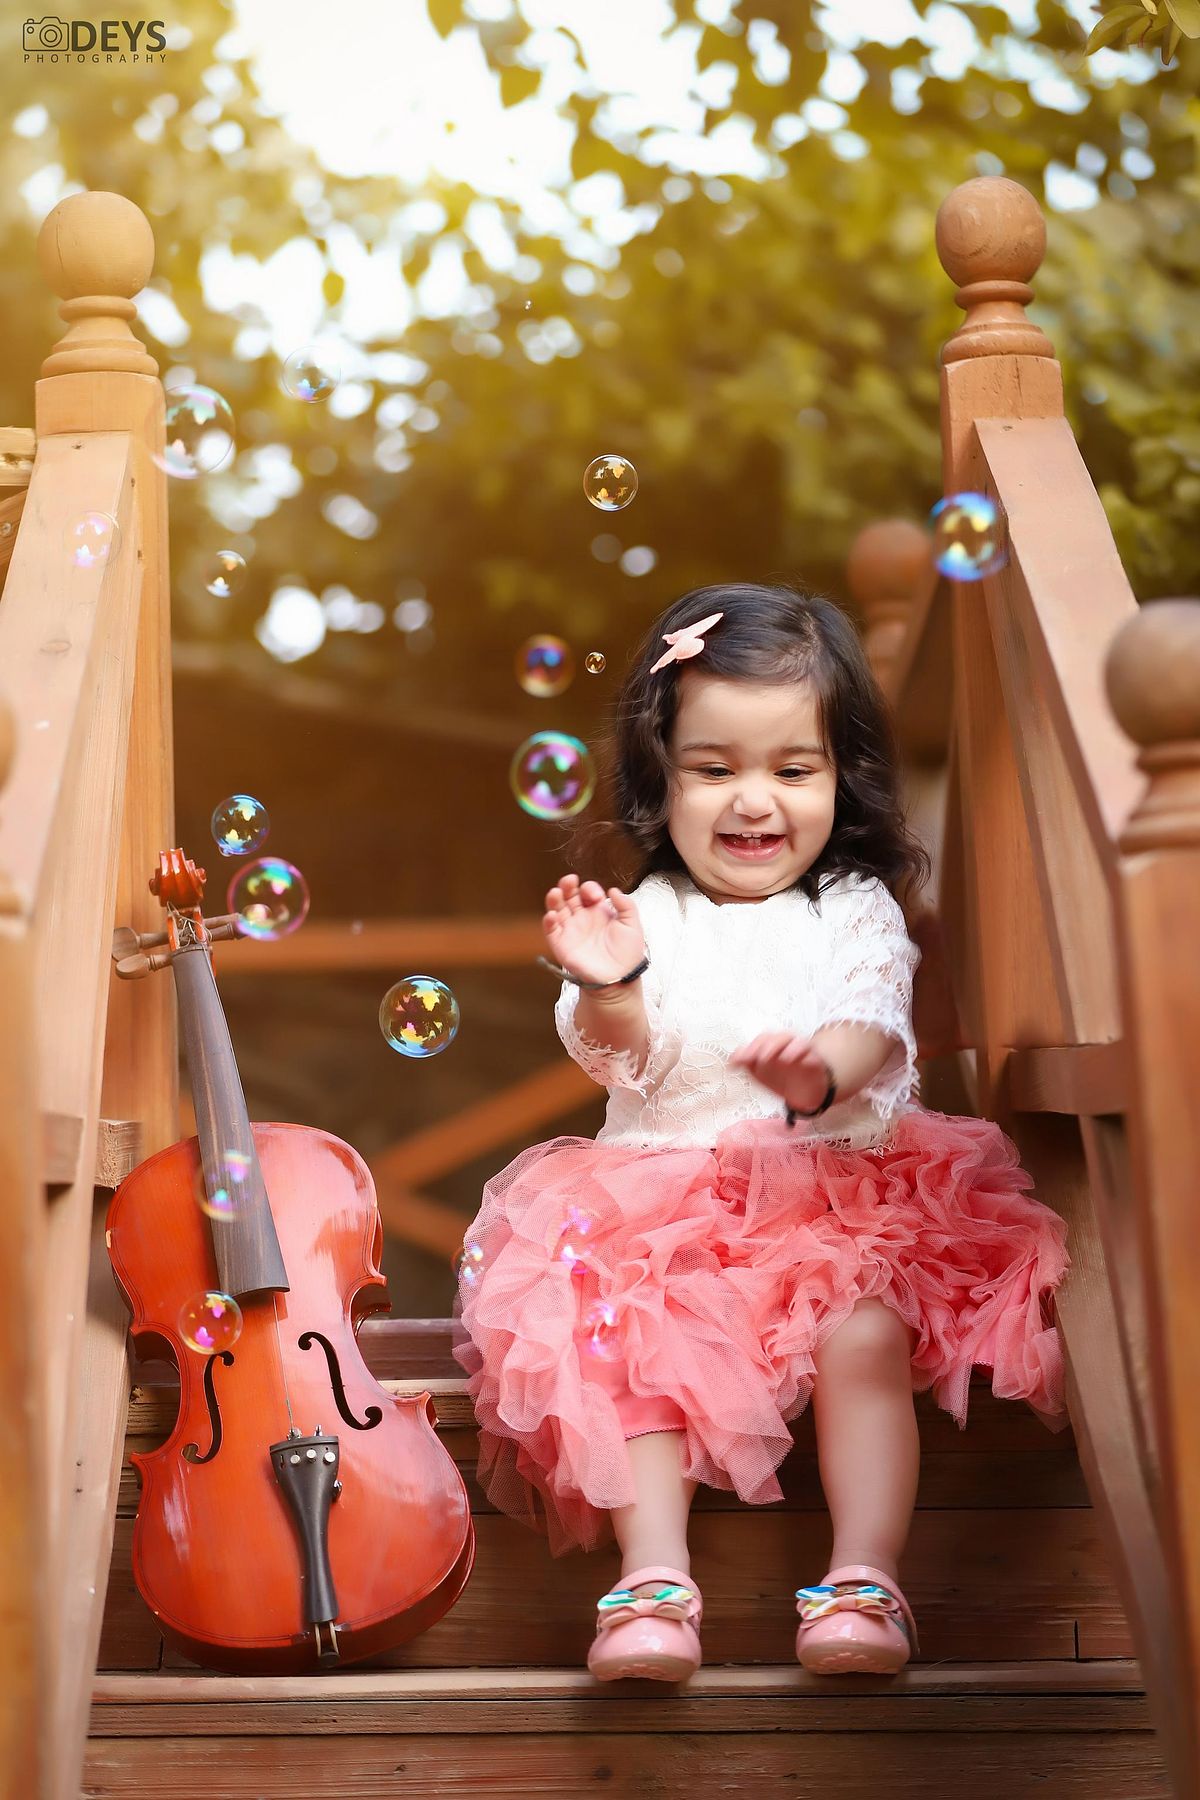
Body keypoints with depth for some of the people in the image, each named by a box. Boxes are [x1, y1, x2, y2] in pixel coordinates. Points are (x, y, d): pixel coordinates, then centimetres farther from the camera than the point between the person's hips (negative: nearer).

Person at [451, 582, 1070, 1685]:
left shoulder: (856, 910, 5)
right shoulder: (643, 916, 4)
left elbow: (874, 1032, -12)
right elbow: (618, 1059, -9)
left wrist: (821, 1073, -37)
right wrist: (608, 990, -32)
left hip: (837, 1189, 0)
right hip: (665, 1202, 1)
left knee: (867, 1332, -26)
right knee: (628, 1338, -24)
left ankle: (866, 1578, -25)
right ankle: (655, 1580, -27)